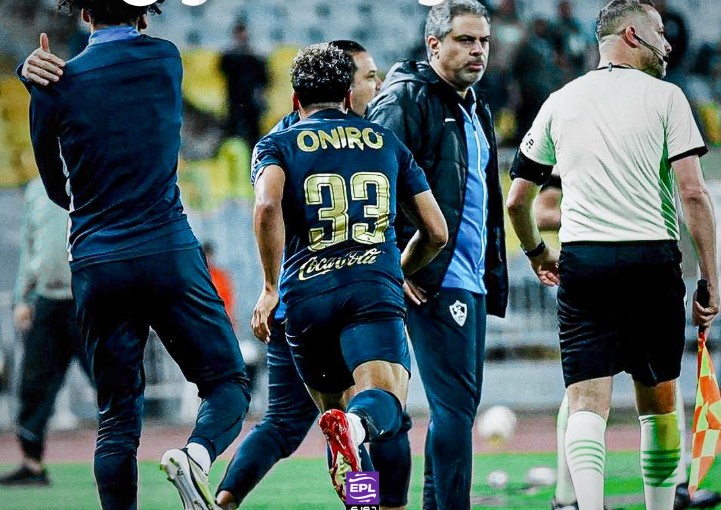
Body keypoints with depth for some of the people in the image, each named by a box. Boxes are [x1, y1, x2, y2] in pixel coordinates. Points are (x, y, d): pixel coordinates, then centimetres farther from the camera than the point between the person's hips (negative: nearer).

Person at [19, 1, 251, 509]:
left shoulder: (58, 88, 2)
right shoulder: (165, 59, 4)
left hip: (95, 265, 1)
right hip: (170, 254, -1)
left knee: (117, 419, 8)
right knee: (228, 382, 7)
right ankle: (198, 454, -22)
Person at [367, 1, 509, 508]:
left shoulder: (476, 110, 21)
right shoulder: (407, 97, -7)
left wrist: (493, 275, 22)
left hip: (472, 279, 10)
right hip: (435, 278, -9)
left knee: (462, 406, 10)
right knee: (454, 405, -13)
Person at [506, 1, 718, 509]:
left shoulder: (560, 102, 12)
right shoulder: (664, 97, 1)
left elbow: (517, 201, 16)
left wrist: (537, 252, 35)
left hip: (581, 260, 2)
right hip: (652, 258, -2)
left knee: (586, 400, -5)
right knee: (659, 400, 11)